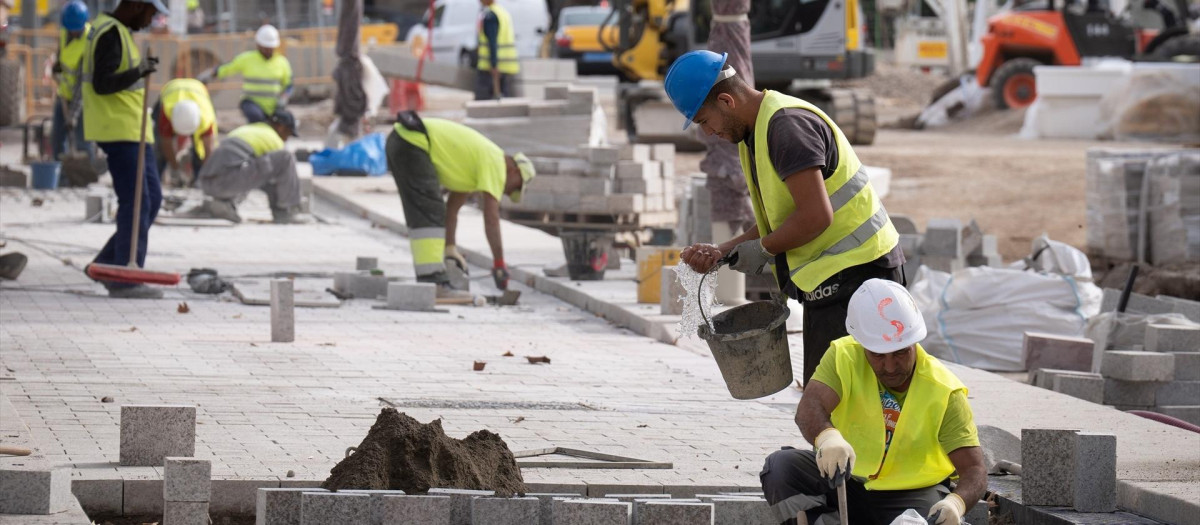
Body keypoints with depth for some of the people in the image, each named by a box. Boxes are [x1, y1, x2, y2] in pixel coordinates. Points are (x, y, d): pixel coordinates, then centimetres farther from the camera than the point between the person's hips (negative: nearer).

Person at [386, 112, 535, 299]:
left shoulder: (476, 161, 25)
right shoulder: (496, 164, -3)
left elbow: (452, 207, 31)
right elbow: (491, 217, -9)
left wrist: (450, 250, 33)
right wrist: (499, 264, -5)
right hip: (413, 143, -10)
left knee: (420, 216, 15)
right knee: (430, 216, -13)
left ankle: (428, 277, 16)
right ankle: (432, 281, -20)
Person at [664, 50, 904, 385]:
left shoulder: (787, 125, -17)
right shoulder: (753, 135, 16)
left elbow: (816, 216, -24)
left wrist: (762, 250, -10)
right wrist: (721, 253, 7)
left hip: (853, 273, -11)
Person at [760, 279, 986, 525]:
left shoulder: (945, 392, -16)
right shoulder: (844, 357, -12)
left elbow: (974, 470, -20)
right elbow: (809, 408, -29)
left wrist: (956, 503, -45)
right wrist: (827, 436, -55)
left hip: (913, 494, -1)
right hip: (844, 480, 2)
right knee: (780, 468, -24)